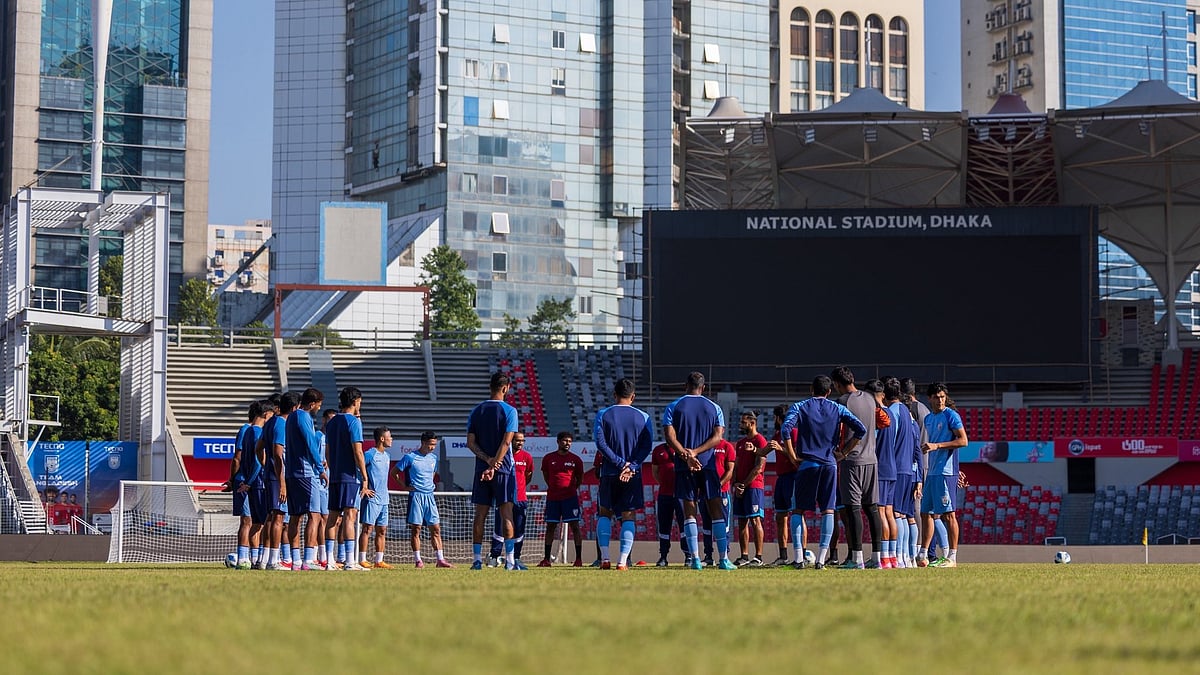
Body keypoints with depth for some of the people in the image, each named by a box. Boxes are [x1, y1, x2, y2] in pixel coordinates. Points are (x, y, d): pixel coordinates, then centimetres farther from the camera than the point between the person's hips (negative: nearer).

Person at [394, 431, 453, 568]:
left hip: (429, 496, 5)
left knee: (435, 529, 1)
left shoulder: (433, 458, 13)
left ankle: (440, 559, 1)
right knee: (416, 528, -3)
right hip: (416, 496, -5)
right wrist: (405, 486, -5)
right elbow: (394, 472, 1)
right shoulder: (410, 457, -4)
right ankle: (418, 560, 0)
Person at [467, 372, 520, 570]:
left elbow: (470, 443, 1)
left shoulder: (476, 411, 8)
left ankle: (477, 560, 4)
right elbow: (506, 442, -13)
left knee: (480, 515, 5)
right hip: (503, 469, -3)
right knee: (506, 514, -2)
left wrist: (488, 460, -7)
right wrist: (494, 466, -14)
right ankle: (510, 560, -7)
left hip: (481, 470, 3)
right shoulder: (509, 411, -5)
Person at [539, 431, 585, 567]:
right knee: (550, 526, 4)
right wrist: (555, 487, 12)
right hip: (552, 497, 1)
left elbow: (579, 479, 13)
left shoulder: (576, 459, 3)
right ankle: (546, 559, 9)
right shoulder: (548, 458, 4)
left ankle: (579, 559, -5)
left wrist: (571, 489, 7)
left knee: (575, 526, -6)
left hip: (570, 496, -1)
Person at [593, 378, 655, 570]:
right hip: (634, 475, 0)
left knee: (605, 513, 13)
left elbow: (600, 443, -8)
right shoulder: (643, 417, 4)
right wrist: (631, 466, -10)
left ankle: (604, 558, 1)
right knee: (629, 516, 4)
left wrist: (620, 463, -10)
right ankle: (623, 561, -6)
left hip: (609, 473, 0)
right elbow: (647, 446, -4)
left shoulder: (603, 415, 2)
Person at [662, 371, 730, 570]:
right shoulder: (714, 408, 7)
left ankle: (695, 559, -4)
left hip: (683, 466, 0)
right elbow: (718, 436, -2)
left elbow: (670, 436, -7)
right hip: (708, 465, 0)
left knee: (689, 511, 3)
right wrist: (695, 452, -9)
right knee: (716, 509, 4)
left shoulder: (672, 407, 4)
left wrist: (686, 455, -13)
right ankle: (724, 558, 0)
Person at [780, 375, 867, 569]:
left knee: (799, 510, 7)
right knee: (828, 510, 4)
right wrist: (843, 452, 5)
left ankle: (799, 558, 0)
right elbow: (861, 430, -1)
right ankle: (821, 559, -3)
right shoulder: (838, 409, 9)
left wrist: (793, 456, -5)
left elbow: (785, 429, -13)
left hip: (807, 464, -1)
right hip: (830, 464, 1)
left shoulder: (799, 407, 4)